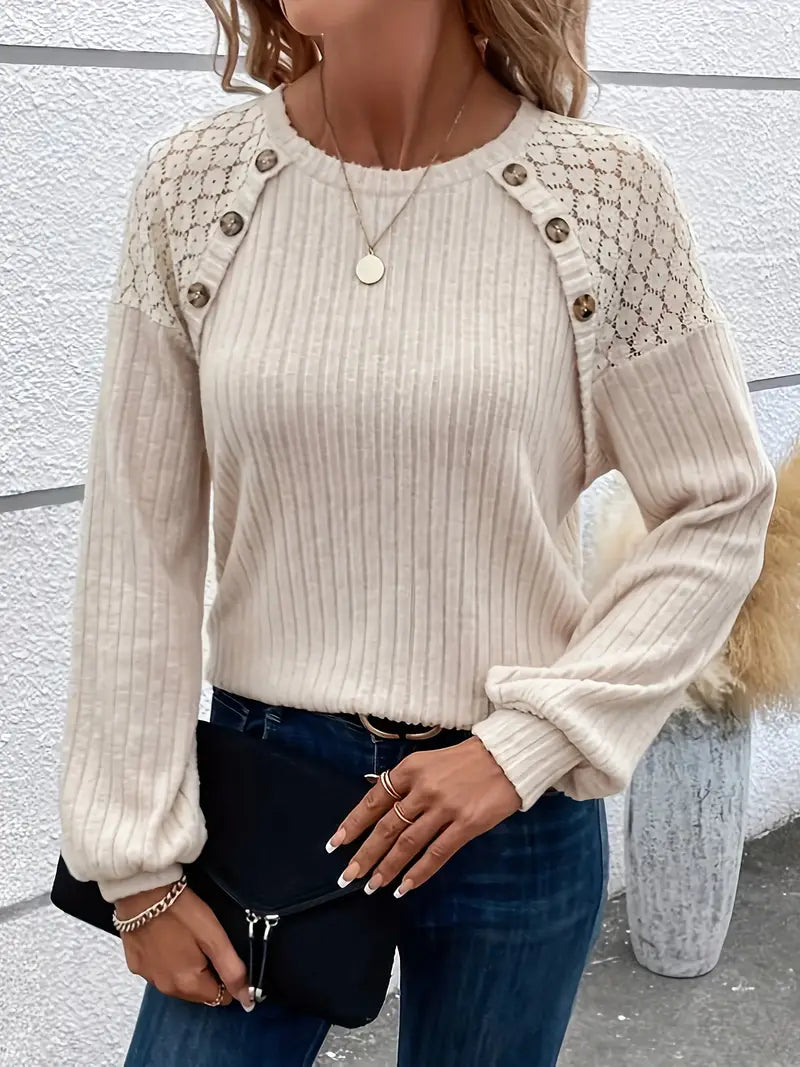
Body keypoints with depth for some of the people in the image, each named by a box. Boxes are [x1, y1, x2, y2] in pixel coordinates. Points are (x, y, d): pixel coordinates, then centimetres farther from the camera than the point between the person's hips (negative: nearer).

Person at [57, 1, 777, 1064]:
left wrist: (526, 744, -11)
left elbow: (721, 515, -3)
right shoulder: (193, 185, -6)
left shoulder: (610, 192, -10)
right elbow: (138, 550, -4)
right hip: (262, 773, 1)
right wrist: (142, 863, -2)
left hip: (515, 795, 0)